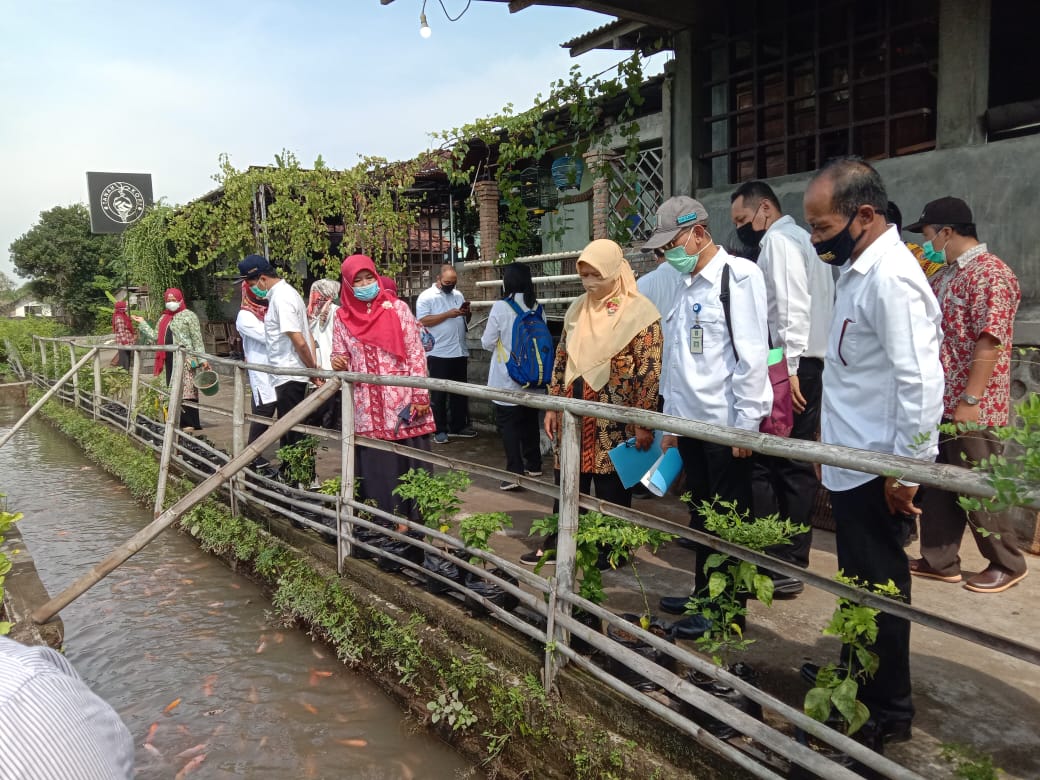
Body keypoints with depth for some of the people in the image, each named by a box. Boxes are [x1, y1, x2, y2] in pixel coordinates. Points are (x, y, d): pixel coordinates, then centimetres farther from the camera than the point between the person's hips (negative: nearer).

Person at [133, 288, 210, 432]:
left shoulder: (189, 315, -1)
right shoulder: (164, 318, 20)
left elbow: (197, 339, -6)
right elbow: (155, 337, 17)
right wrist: (142, 323, 19)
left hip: (185, 358, -7)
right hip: (170, 359, 7)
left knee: (186, 390, -9)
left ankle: (190, 423, -6)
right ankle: (179, 421, 13)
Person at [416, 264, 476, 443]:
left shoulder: (458, 295, 12)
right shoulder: (426, 296, -6)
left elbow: (465, 321, 18)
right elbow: (423, 321, -17)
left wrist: (467, 313, -5)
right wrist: (448, 314, -20)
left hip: (460, 352, 6)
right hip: (439, 354, -6)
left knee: (460, 391, 13)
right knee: (439, 393, 2)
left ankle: (458, 426, 24)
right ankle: (440, 430, 10)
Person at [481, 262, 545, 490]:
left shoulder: (501, 307, -14)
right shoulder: (537, 308, 1)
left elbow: (487, 343, -7)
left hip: (508, 378, -5)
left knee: (508, 424, 0)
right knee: (530, 421, 17)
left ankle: (515, 472, -6)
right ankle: (533, 465, 27)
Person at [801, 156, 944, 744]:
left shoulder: (890, 278, -20)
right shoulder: (861, 270, 10)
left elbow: (921, 381, -25)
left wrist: (908, 471, -20)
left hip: (876, 470, -9)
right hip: (853, 464, 9)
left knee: (878, 586, 5)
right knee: (860, 582, 22)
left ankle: (888, 711, 22)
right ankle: (858, 675, 40)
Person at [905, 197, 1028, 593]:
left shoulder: (990, 274, -14)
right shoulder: (944, 275, 15)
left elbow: (989, 342, -20)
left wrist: (970, 401, -22)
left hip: (972, 408, -9)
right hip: (937, 403, 9)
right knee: (936, 484, 13)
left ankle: (1007, 564, 21)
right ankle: (939, 559, 25)